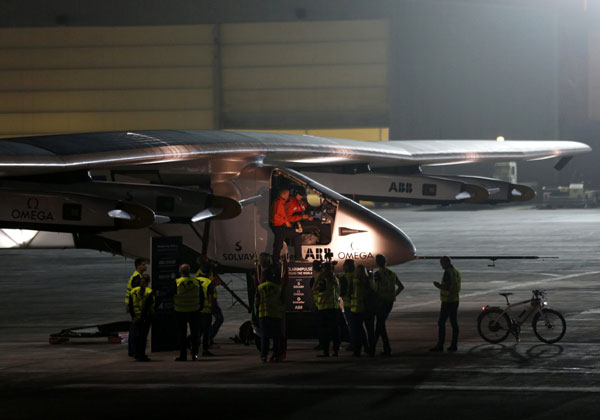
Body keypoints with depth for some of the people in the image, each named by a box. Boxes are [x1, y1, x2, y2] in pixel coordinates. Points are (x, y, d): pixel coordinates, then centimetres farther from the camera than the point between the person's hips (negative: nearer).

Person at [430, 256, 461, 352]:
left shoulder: (448, 272, -17)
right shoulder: (457, 272, 12)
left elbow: (447, 287, -24)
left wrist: (438, 286, -8)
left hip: (447, 301, -9)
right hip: (455, 300, 9)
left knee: (441, 323, -5)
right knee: (454, 323, 9)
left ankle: (440, 345, -7)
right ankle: (454, 345, 9)